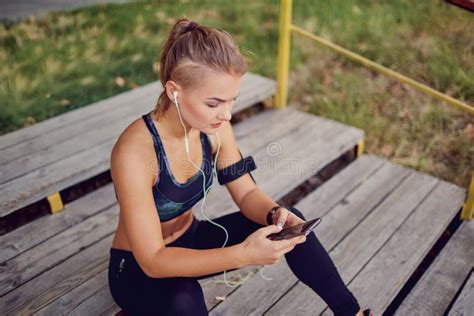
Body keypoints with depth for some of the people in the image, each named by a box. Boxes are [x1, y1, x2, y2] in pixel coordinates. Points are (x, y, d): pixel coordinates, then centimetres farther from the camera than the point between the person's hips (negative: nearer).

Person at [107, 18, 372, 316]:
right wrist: (243, 254, -41)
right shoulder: (135, 151, -32)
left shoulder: (213, 127, -14)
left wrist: (275, 213, -26)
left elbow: (247, 194, -4)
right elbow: (153, 261, -31)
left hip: (189, 241, 5)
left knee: (288, 220, -10)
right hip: (139, 268, -5)